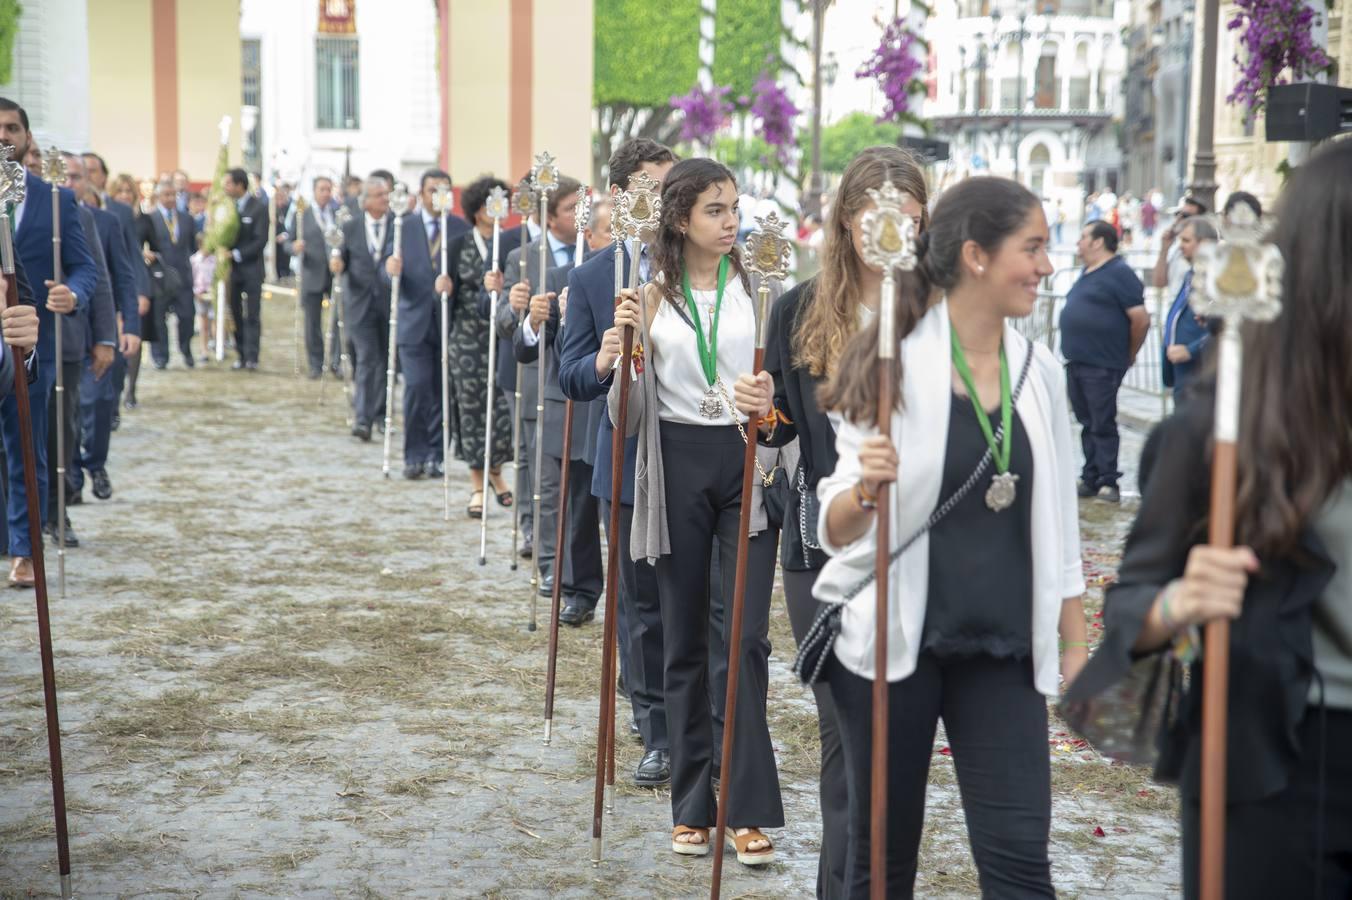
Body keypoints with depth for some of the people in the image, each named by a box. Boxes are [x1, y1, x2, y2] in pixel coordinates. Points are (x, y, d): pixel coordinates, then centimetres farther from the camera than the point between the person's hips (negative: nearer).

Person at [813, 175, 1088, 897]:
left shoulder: (1040, 374, 5)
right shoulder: (893, 364, -9)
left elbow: (1056, 526, 14)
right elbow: (836, 531, -8)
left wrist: (1076, 643, 12)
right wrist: (865, 489, -29)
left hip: (1002, 651, 3)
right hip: (893, 642, -3)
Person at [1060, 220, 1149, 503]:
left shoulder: (1119, 273, -11)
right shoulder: (1087, 273, 16)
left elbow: (1141, 320, -15)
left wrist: (1128, 354, -5)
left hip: (1102, 366, -9)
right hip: (1076, 363, 9)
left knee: (1102, 425, -4)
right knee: (1087, 424, 12)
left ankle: (1108, 482, 1)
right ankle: (1090, 479, 18)